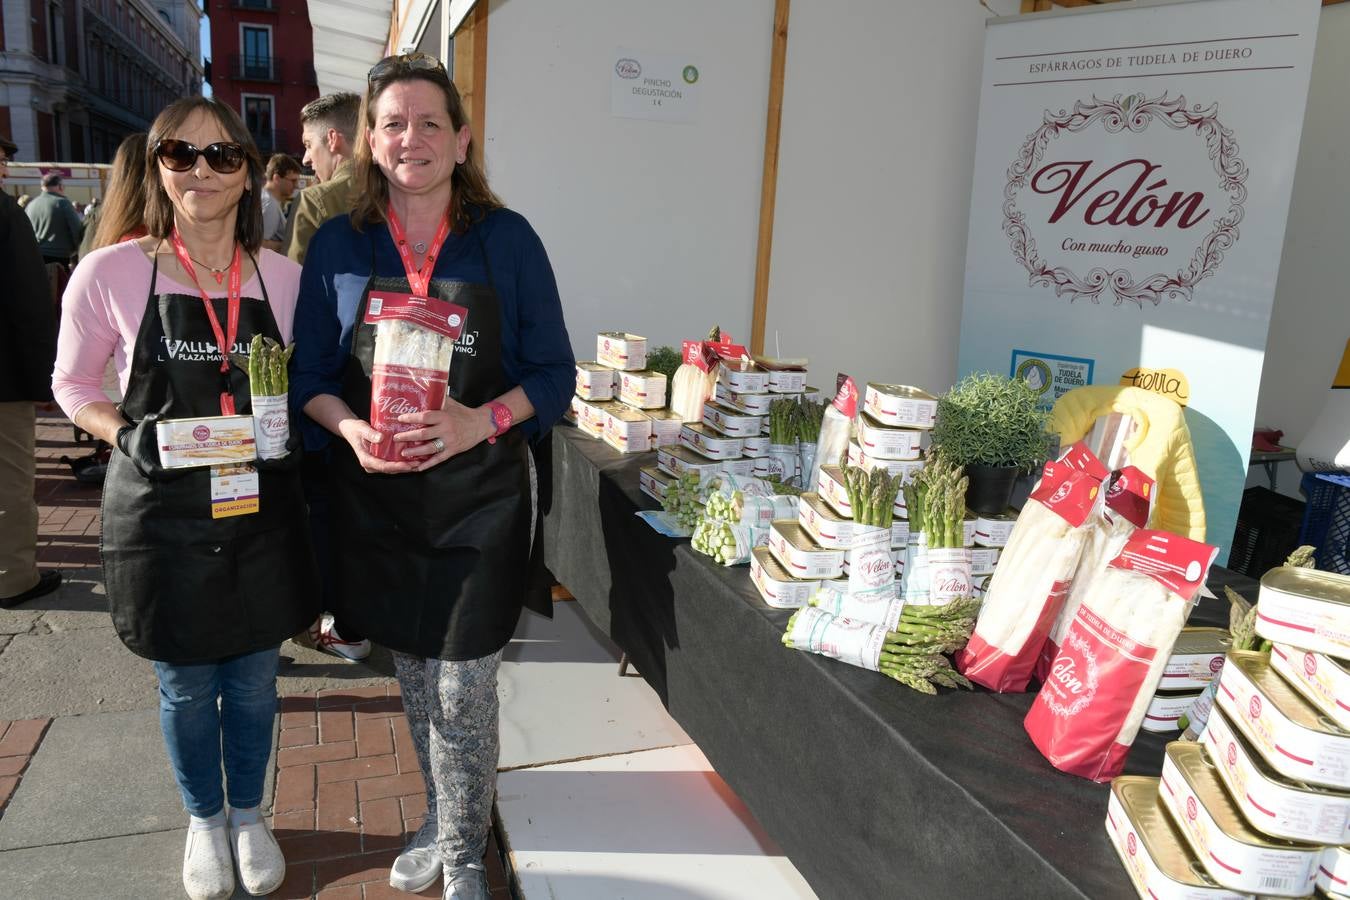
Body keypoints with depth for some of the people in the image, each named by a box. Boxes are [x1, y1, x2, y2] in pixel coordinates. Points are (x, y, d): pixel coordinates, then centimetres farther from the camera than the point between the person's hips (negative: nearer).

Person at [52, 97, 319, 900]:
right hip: (162, 514, -1)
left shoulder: (284, 276, -2)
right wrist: (127, 435, -11)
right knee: (185, 684, 14)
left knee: (254, 678, 15)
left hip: (262, 510, 2)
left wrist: (289, 427, -6)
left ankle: (249, 814, 41)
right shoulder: (112, 273, -8)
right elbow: (73, 384, 4)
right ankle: (204, 818, 41)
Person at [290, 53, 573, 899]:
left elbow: (553, 374, -2)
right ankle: (446, 821, 42)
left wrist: (481, 420, -20)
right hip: (378, 501, 3)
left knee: (463, 693, 1)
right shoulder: (339, 244, 2)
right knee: (414, 678, 18)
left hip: (480, 497, -2)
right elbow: (310, 374, 6)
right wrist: (351, 429, -16)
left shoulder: (506, 240, -4)